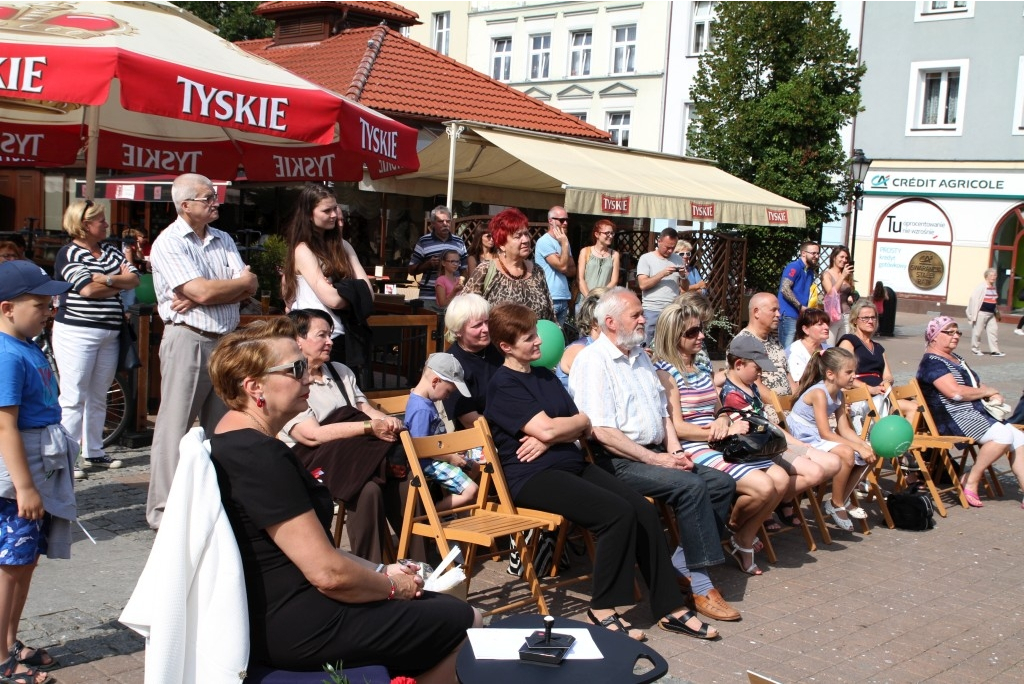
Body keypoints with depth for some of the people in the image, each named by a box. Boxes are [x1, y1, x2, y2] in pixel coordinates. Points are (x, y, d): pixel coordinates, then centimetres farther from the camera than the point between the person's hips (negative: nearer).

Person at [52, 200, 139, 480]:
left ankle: (93, 452, 22)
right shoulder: (69, 254, -7)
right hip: (76, 333, -7)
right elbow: (88, 289, -19)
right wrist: (120, 283, -6)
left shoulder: (110, 251, 13)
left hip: (109, 335, 7)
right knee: (73, 398, -7)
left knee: (98, 397, 13)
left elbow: (134, 278, 1)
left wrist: (107, 279, -15)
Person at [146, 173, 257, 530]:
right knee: (175, 427, -3)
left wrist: (198, 300, -12)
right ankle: (163, 510, 3)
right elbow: (202, 289, -19)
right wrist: (241, 282, -2)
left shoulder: (223, 240, 14)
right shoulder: (168, 243, -7)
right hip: (188, 340, -6)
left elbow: (247, 291, 2)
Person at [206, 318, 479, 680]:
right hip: (297, 627, -10)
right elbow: (327, 573, -24)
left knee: (442, 606, 19)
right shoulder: (260, 456, -23)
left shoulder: (232, 443, 9)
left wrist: (380, 570, 8)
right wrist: (392, 584, -6)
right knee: (464, 622, 3)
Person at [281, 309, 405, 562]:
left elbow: (366, 409, 17)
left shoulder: (340, 371, 21)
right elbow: (312, 435, -15)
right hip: (316, 460, -7)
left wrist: (387, 421, -8)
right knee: (368, 489, -34)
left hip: (357, 454, 7)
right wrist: (370, 427, -19)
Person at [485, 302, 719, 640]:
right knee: (618, 513, -26)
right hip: (533, 477, -7)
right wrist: (582, 420, 2)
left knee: (644, 510, -13)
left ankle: (670, 607, -6)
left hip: (571, 464, 7)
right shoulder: (503, 383, -6)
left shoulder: (545, 376, 19)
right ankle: (602, 609, -11)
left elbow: (583, 431, 11)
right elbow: (546, 429, -18)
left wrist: (550, 438, -9)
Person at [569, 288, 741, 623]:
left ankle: (682, 565, -3)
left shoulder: (641, 356, 18)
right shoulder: (592, 361, -11)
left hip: (656, 454, 9)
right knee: (691, 486, -26)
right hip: (618, 461, -9)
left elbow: (663, 410, 22)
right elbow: (602, 431, -19)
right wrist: (655, 459, -17)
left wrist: (675, 451, 4)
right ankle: (701, 585, -18)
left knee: (722, 483, -5)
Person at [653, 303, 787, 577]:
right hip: (693, 449, -9)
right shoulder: (665, 372, -7)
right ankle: (730, 529, 7)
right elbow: (676, 427, -14)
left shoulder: (701, 370, 19)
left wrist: (723, 419, -2)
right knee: (763, 487, -23)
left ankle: (744, 542, 7)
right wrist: (725, 432, -16)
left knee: (781, 479, -8)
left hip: (721, 442, 9)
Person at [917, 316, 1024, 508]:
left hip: (978, 412, 10)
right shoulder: (932, 362, -9)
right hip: (955, 418, -10)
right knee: (1003, 434, -27)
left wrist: (994, 395, 5)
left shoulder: (955, 358, 23)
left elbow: (976, 384, 28)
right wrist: (988, 391, -7)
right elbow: (955, 392, -20)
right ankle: (971, 481, -14)